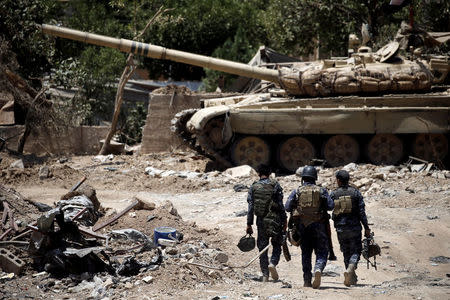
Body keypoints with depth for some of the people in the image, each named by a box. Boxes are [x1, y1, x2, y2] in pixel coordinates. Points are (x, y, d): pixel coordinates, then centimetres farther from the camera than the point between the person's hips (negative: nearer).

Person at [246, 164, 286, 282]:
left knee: (262, 247, 7)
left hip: (261, 220, 2)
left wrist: (249, 224, 5)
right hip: (275, 219, -2)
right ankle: (273, 263, -15)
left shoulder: (253, 187, 3)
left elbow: (250, 207, 2)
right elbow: (281, 205, -5)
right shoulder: (275, 185, -2)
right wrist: (284, 221, 1)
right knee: (277, 245, 11)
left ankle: (265, 275, 4)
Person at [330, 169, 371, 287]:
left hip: (340, 228, 1)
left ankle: (352, 277, 13)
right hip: (354, 227, -1)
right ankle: (350, 270, -21)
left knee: (346, 252, 13)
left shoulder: (333, 194, 1)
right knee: (356, 251, 5)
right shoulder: (355, 192, -1)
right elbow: (362, 212, -5)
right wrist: (366, 227, 0)